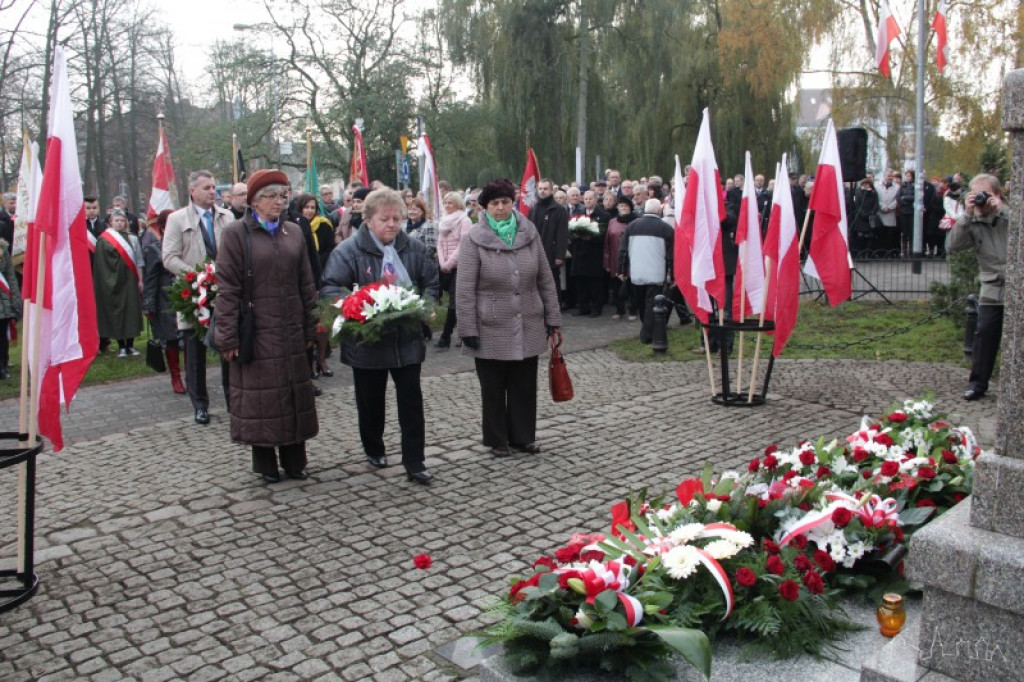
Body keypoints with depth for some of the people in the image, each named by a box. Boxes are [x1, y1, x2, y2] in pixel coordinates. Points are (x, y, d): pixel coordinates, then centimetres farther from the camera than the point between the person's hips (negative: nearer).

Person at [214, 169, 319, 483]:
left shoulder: (294, 232, 9)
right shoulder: (236, 233, -4)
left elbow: (306, 284, 11)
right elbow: (228, 288, -8)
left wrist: (309, 328, 7)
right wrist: (228, 337, -11)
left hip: (290, 330, 4)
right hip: (256, 330, -4)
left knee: (293, 392, 9)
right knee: (260, 395, 3)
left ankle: (293, 459, 22)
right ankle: (265, 463, 17)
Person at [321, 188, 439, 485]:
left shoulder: (414, 249, 3)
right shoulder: (348, 251, -9)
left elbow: (431, 284, 11)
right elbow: (330, 289, -12)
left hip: (407, 339, 2)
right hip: (367, 340, -2)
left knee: (411, 400, 2)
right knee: (371, 401, 14)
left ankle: (414, 461, 9)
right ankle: (374, 449, 36)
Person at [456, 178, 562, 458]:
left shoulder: (529, 232, 3)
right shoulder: (474, 239, -7)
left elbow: (545, 278, 7)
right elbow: (464, 289, -8)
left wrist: (552, 316, 6)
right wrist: (468, 329, -11)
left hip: (528, 327, 3)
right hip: (491, 329, -3)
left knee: (525, 385, 12)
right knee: (494, 388, 9)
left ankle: (523, 436, 28)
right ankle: (497, 439, 25)